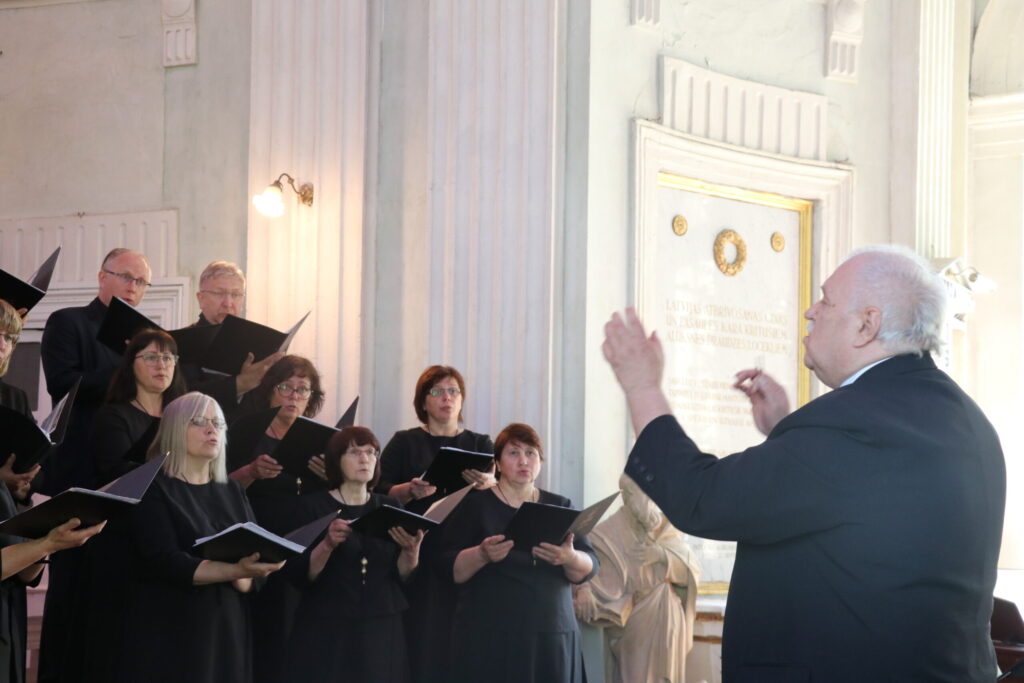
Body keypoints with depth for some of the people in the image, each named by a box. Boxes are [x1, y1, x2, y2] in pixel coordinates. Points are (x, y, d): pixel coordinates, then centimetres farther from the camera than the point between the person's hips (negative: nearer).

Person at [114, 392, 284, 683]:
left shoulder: (232, 492, 13)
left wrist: (245, 577, -18)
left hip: (227, 634, 5)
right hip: (169, 636, -5)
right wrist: (236, 570, -28)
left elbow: (255, 576, 5)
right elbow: (165, 563, -17)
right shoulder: (154, 489, -3)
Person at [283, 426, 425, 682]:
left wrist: (411, 550, -14)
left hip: (382, 632, 3)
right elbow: (299, 576, -8)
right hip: (326, 633, -3)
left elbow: (404, 576, 5)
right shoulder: (313, 506, -1)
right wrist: (327, 545, -23)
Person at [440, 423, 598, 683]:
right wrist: (482, 554, -22)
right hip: (488, 640, -2)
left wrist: (569, 558, -18)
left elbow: (588, 569, 4)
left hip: (552, 639, 2)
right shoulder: (476, 505, 5)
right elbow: (451, 569, -2)